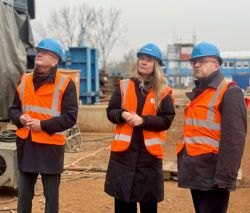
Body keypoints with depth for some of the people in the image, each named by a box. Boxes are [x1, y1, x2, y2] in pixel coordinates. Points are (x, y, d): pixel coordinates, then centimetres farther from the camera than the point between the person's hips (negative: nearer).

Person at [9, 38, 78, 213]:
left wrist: (43, 125, -19)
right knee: (24, 193, 12)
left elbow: (70, 117, -11)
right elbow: (14, 108, 16)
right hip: (25, 144, 5)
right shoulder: (24, 81, 10)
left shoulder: (65, 84, -6)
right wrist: (20, 118, -7)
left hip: (51, 146, -4)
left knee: (51, 194, 7)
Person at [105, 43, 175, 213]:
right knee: (122, 199, 7)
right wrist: (123, 114, -14)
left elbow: (167, 120, -5)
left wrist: (143, 120, -18)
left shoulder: (163, 91, 0)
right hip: (124, 149, 2)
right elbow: (111, 111, 7)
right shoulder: (124, 86, 7)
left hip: (149, 151, -2)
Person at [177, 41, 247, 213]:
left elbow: (234, 139, -18)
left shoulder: (229, 92, -10)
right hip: (196, 173, 9)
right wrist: (185, 169, 17)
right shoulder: (197, 93, 18)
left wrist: (226, 176, -22)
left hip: (212, 176, -9)